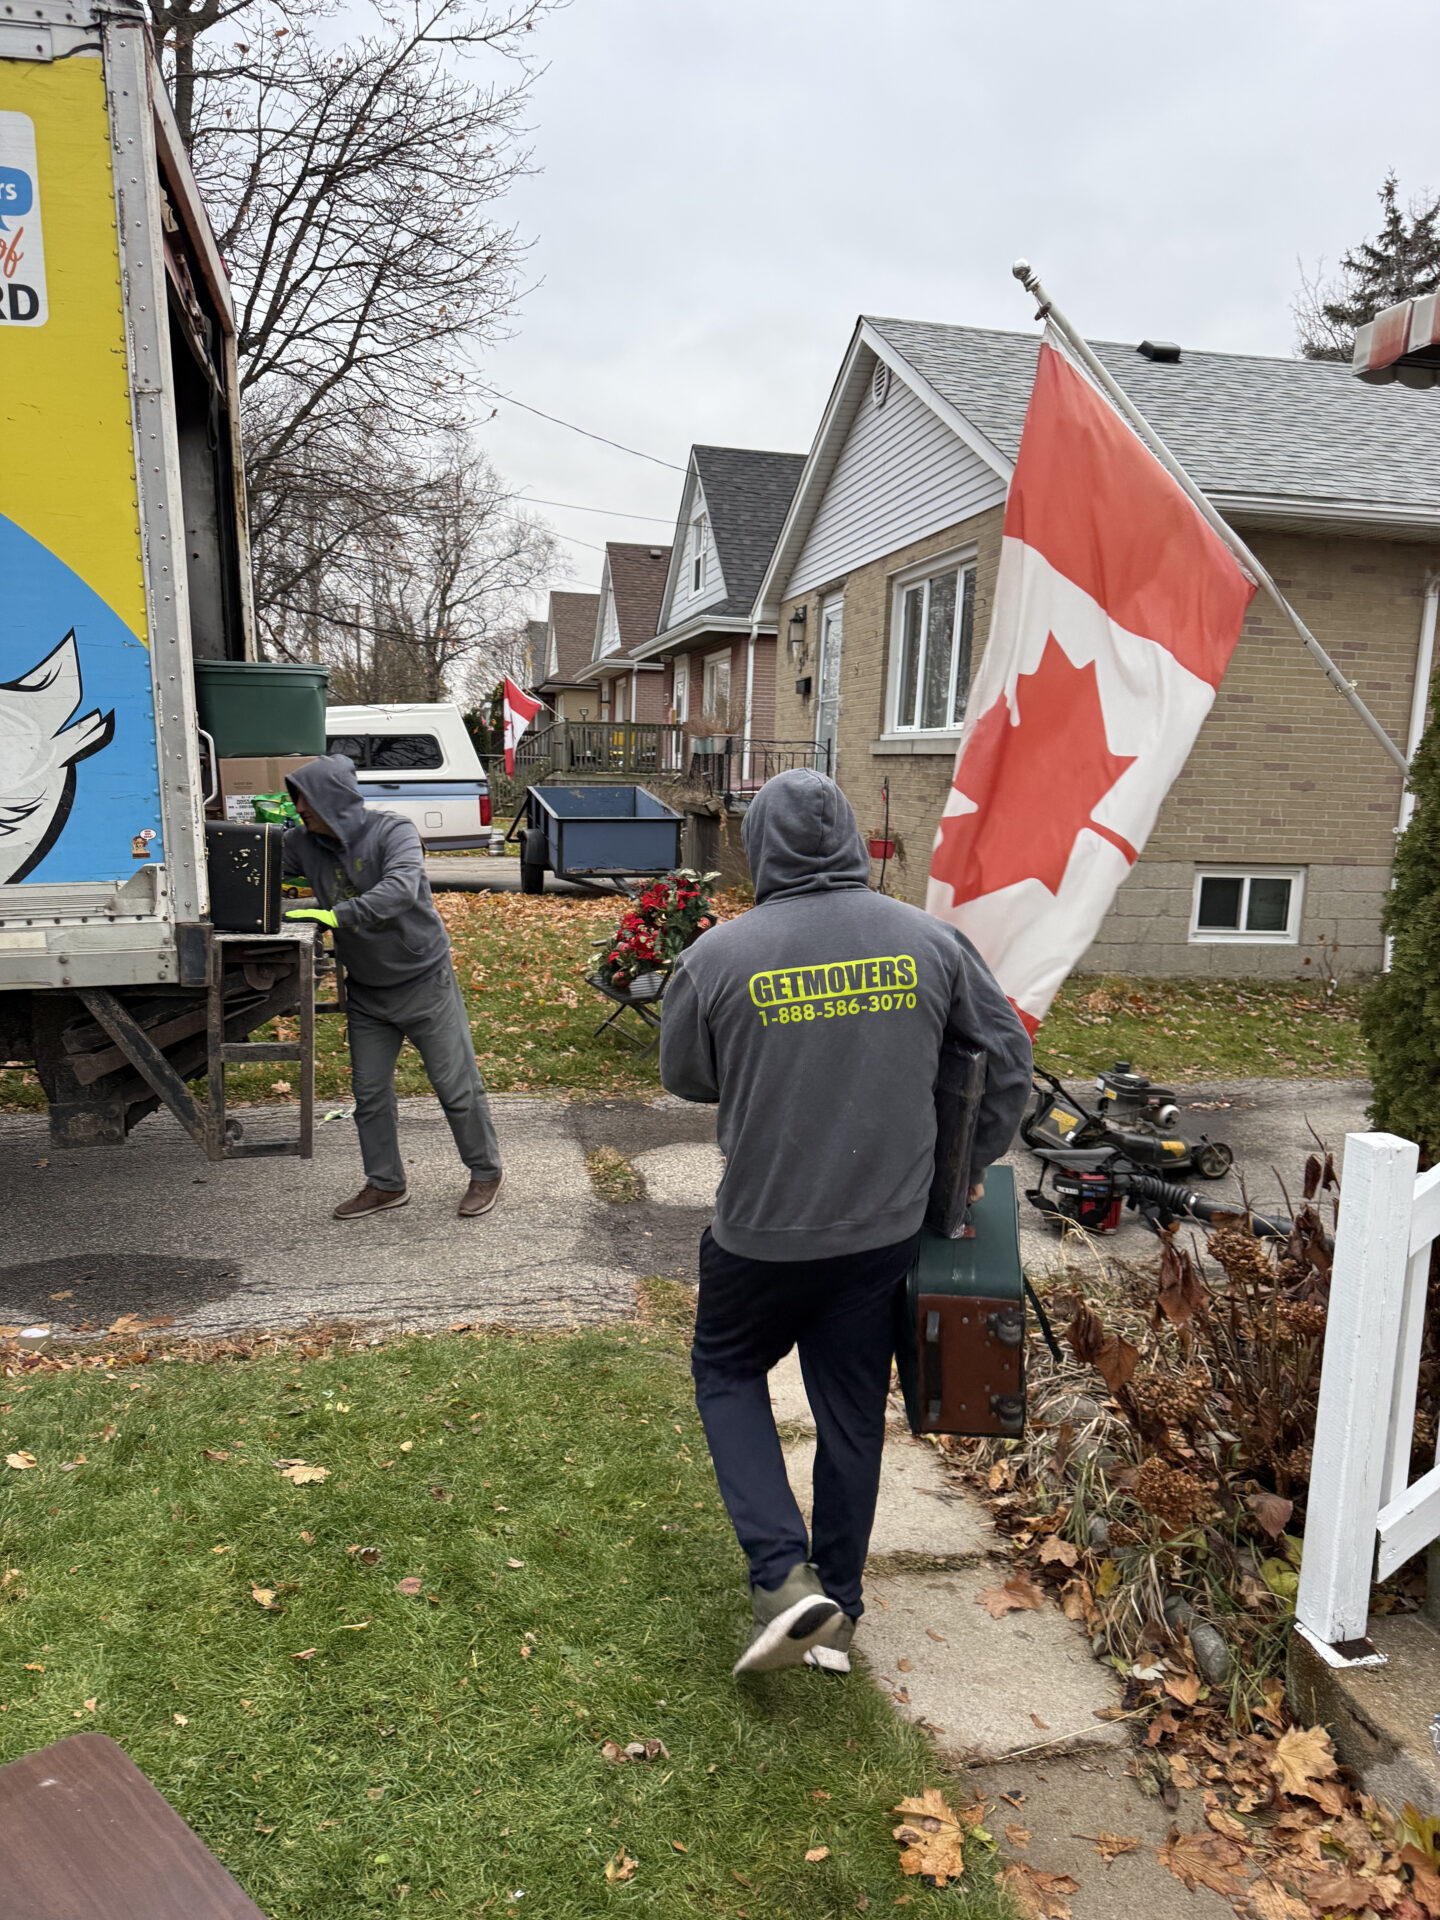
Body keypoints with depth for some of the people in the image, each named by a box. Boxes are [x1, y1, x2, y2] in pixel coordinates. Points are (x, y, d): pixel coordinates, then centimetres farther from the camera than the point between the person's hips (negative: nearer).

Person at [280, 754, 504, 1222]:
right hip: (365, 991, 6)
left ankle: (486, 1173, 20)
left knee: (456, 1085, 3)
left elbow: (400, 890, -34)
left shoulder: (393, 831, -19)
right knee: (369, 1090, 11)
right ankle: (385, 1185, 26)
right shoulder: (306, 843, -1)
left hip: (424, 980, -6)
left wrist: (337, 915, -41)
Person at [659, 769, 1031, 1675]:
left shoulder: (719, 956, -14)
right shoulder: (930, 940, -6)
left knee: (728, 1371, 22)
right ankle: (836, 1613, 32)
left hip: (763, 1232, -3)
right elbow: (1009, 1053, 4)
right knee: (853, 1411, 18)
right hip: (887, 1226, 3)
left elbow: (685, 1076, 1)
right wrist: (969, 1166, 17)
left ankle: (784, 1576, 10)